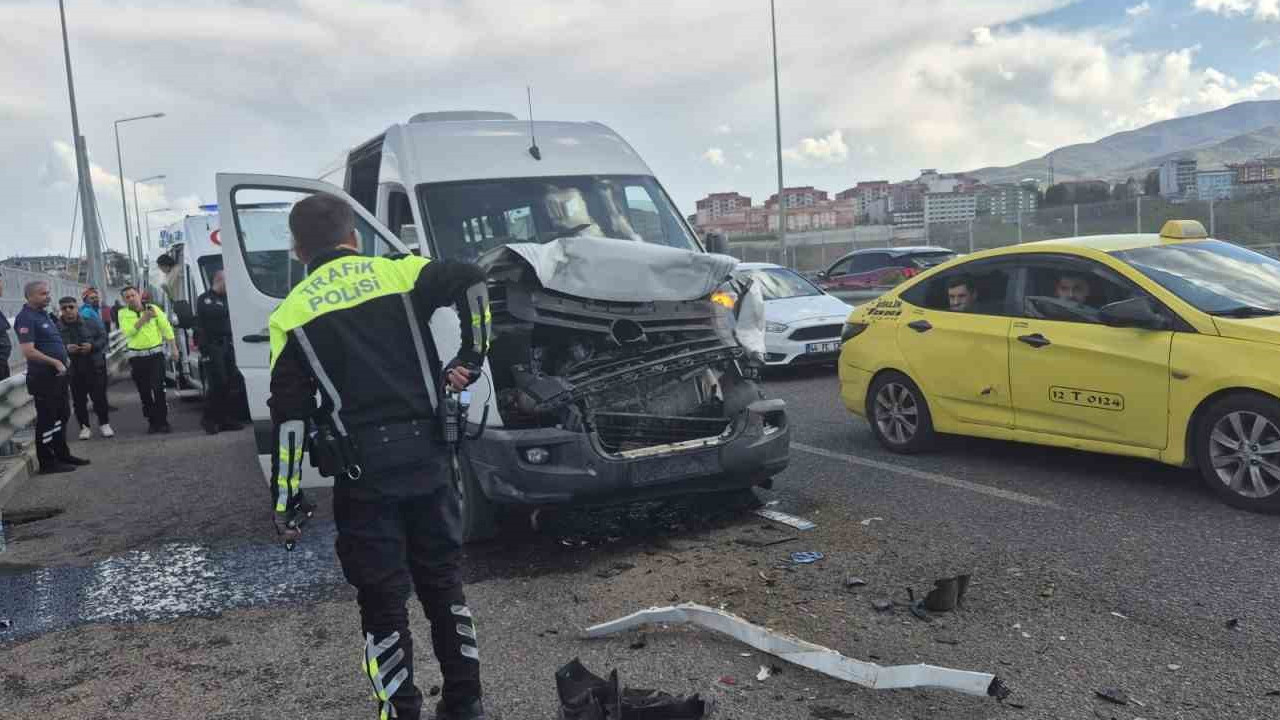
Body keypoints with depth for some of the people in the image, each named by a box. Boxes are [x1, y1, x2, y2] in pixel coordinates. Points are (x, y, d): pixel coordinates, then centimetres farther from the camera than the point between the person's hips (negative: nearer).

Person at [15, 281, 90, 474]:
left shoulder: (44, 314, 14)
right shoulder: (26, 318, -15)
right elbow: (28, 351, -23)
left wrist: (65, 349, 11)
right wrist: (55, 362, -20)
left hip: (57, 375, 10)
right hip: (43, 377, -10)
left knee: (62, 415, 18)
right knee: (46, 420, -1)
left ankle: (62, 454, 30)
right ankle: (47, 463, 7)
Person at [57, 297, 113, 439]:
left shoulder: (90, 322, -2)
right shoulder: (57, 327, -7)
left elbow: (103, 337, 3)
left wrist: (92, 346, -15)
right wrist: (66, 349, -25)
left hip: (95, 366, 0)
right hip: (73, 370, 0)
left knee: (100, 397, 3)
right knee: (79, 400, 6)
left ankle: (104, 424, 18)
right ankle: (84, 427, 20)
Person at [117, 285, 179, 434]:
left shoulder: (153, 308, 2)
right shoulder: (123, 313, 2)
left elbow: (166, 328, 2)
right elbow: (128, 331, -13)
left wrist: (174, 348, -2)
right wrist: (143, 318, -17)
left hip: (156, 354, -1)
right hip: (136, 357, 1)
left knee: (158, 389, -7)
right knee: (144, 392, 5)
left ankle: (162, 421, 2)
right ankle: (152, 421, 16)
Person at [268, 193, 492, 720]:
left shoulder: (291, 315, 4)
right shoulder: (400, 273, 6)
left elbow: (289, 415, -1)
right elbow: (470, 279, -12)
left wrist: (285, 500, 3)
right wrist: (470, 357, -4)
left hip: (362, 473, -2)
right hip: (427, 458, 2)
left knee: (382, 602, 9)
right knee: (443, 584, 17)